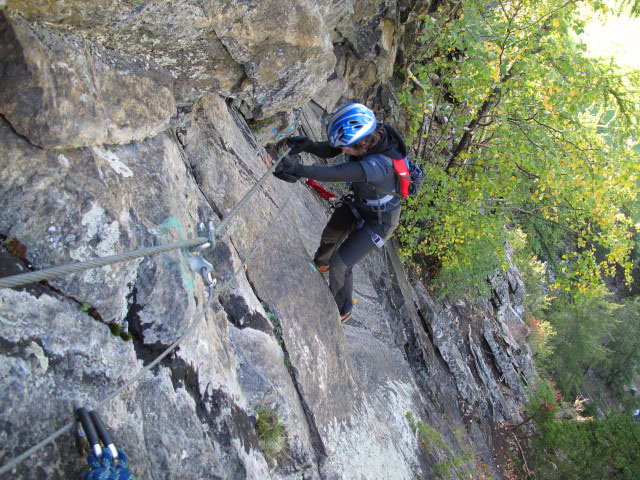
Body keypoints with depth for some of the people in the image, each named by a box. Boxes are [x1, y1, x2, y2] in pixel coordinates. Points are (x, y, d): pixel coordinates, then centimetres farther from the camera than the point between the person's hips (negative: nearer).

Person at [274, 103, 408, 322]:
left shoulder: (378, 164, -46)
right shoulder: (366, 132, -23)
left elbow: (336, 174, -55)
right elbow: (329, 151, -17)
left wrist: (297, 168, -61)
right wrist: (306, 145, -37)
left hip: (379, 219, -8)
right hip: (358, 202, 8)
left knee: (340, 266, -3)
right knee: (330, 235, 29)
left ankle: (342, 312, 25)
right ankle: (321, 263, 65)